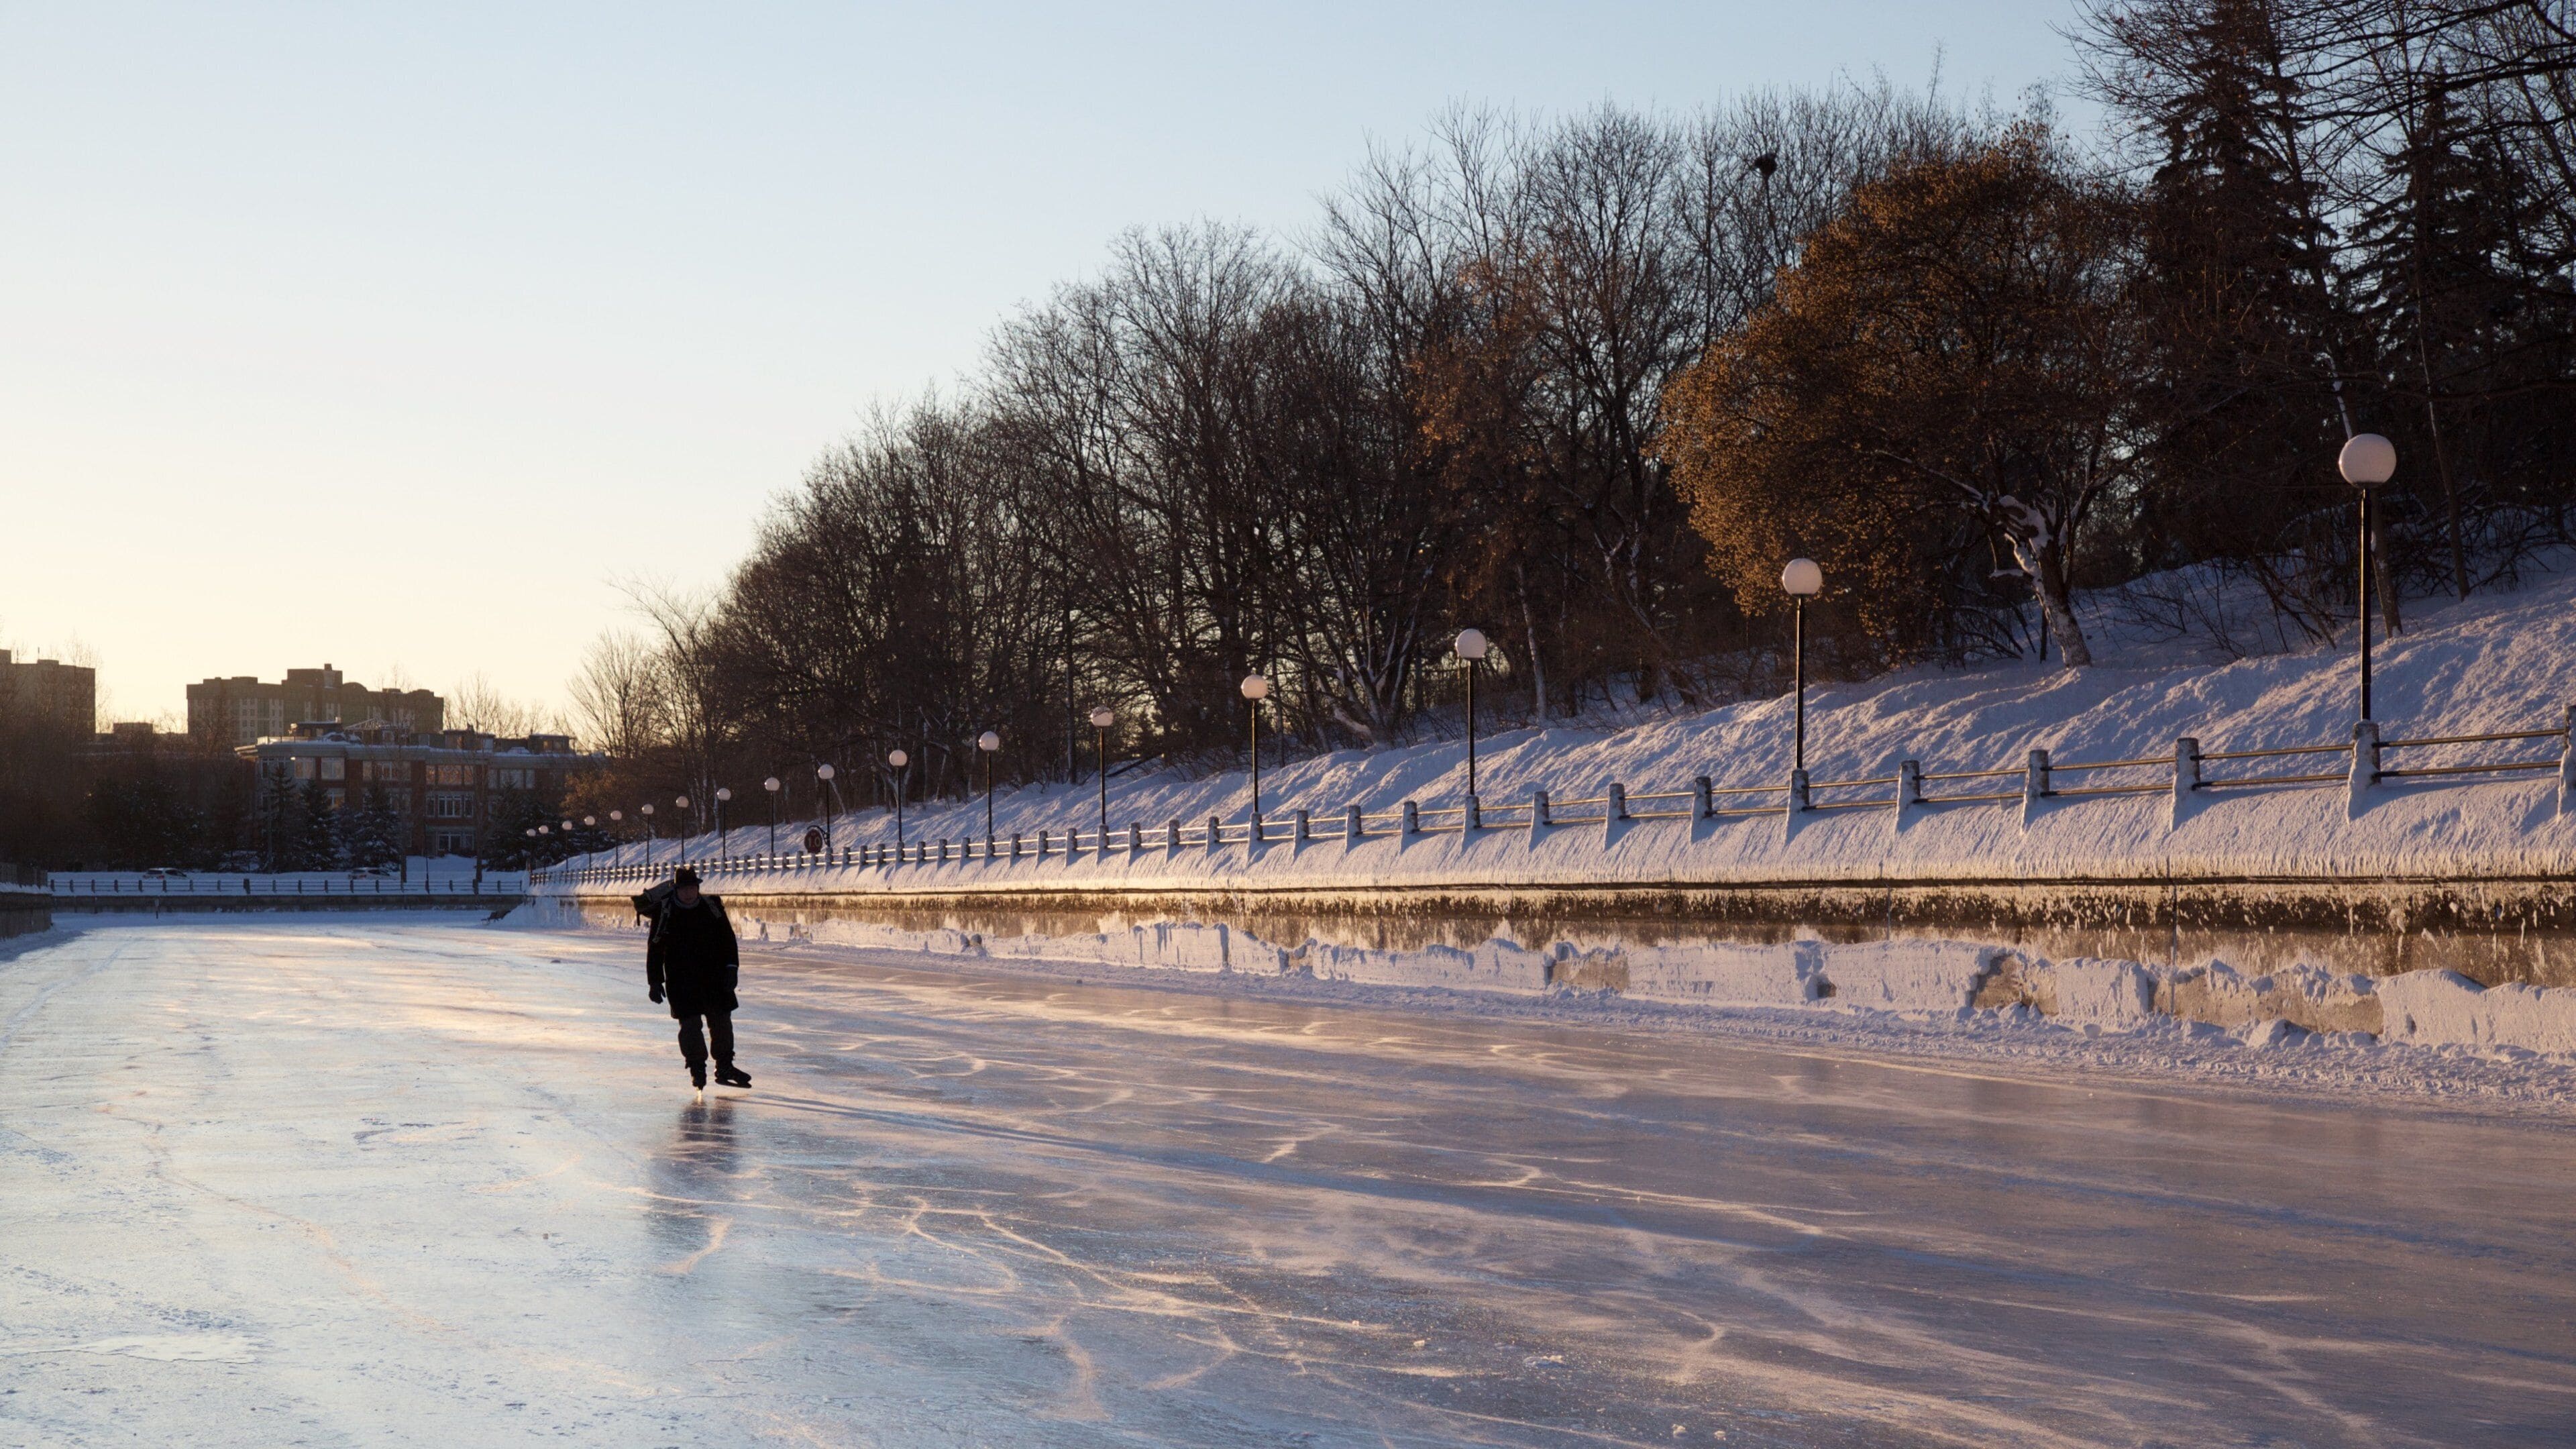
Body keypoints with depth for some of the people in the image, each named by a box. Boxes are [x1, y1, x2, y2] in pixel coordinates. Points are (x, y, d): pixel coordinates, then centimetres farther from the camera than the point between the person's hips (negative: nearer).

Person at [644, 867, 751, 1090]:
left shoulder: (711, 906, 2)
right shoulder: (665, 911, -5)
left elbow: (727, 938, 8)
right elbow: (655, 947, -1)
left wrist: (731, 967, -2)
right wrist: (655, 981, -4)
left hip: (713, 976, 3)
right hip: (680, 980, -3)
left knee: (722, 1020, 4)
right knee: (690, 1024, -7)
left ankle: (725, 1067, 15)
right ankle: (697, 1068, 6)